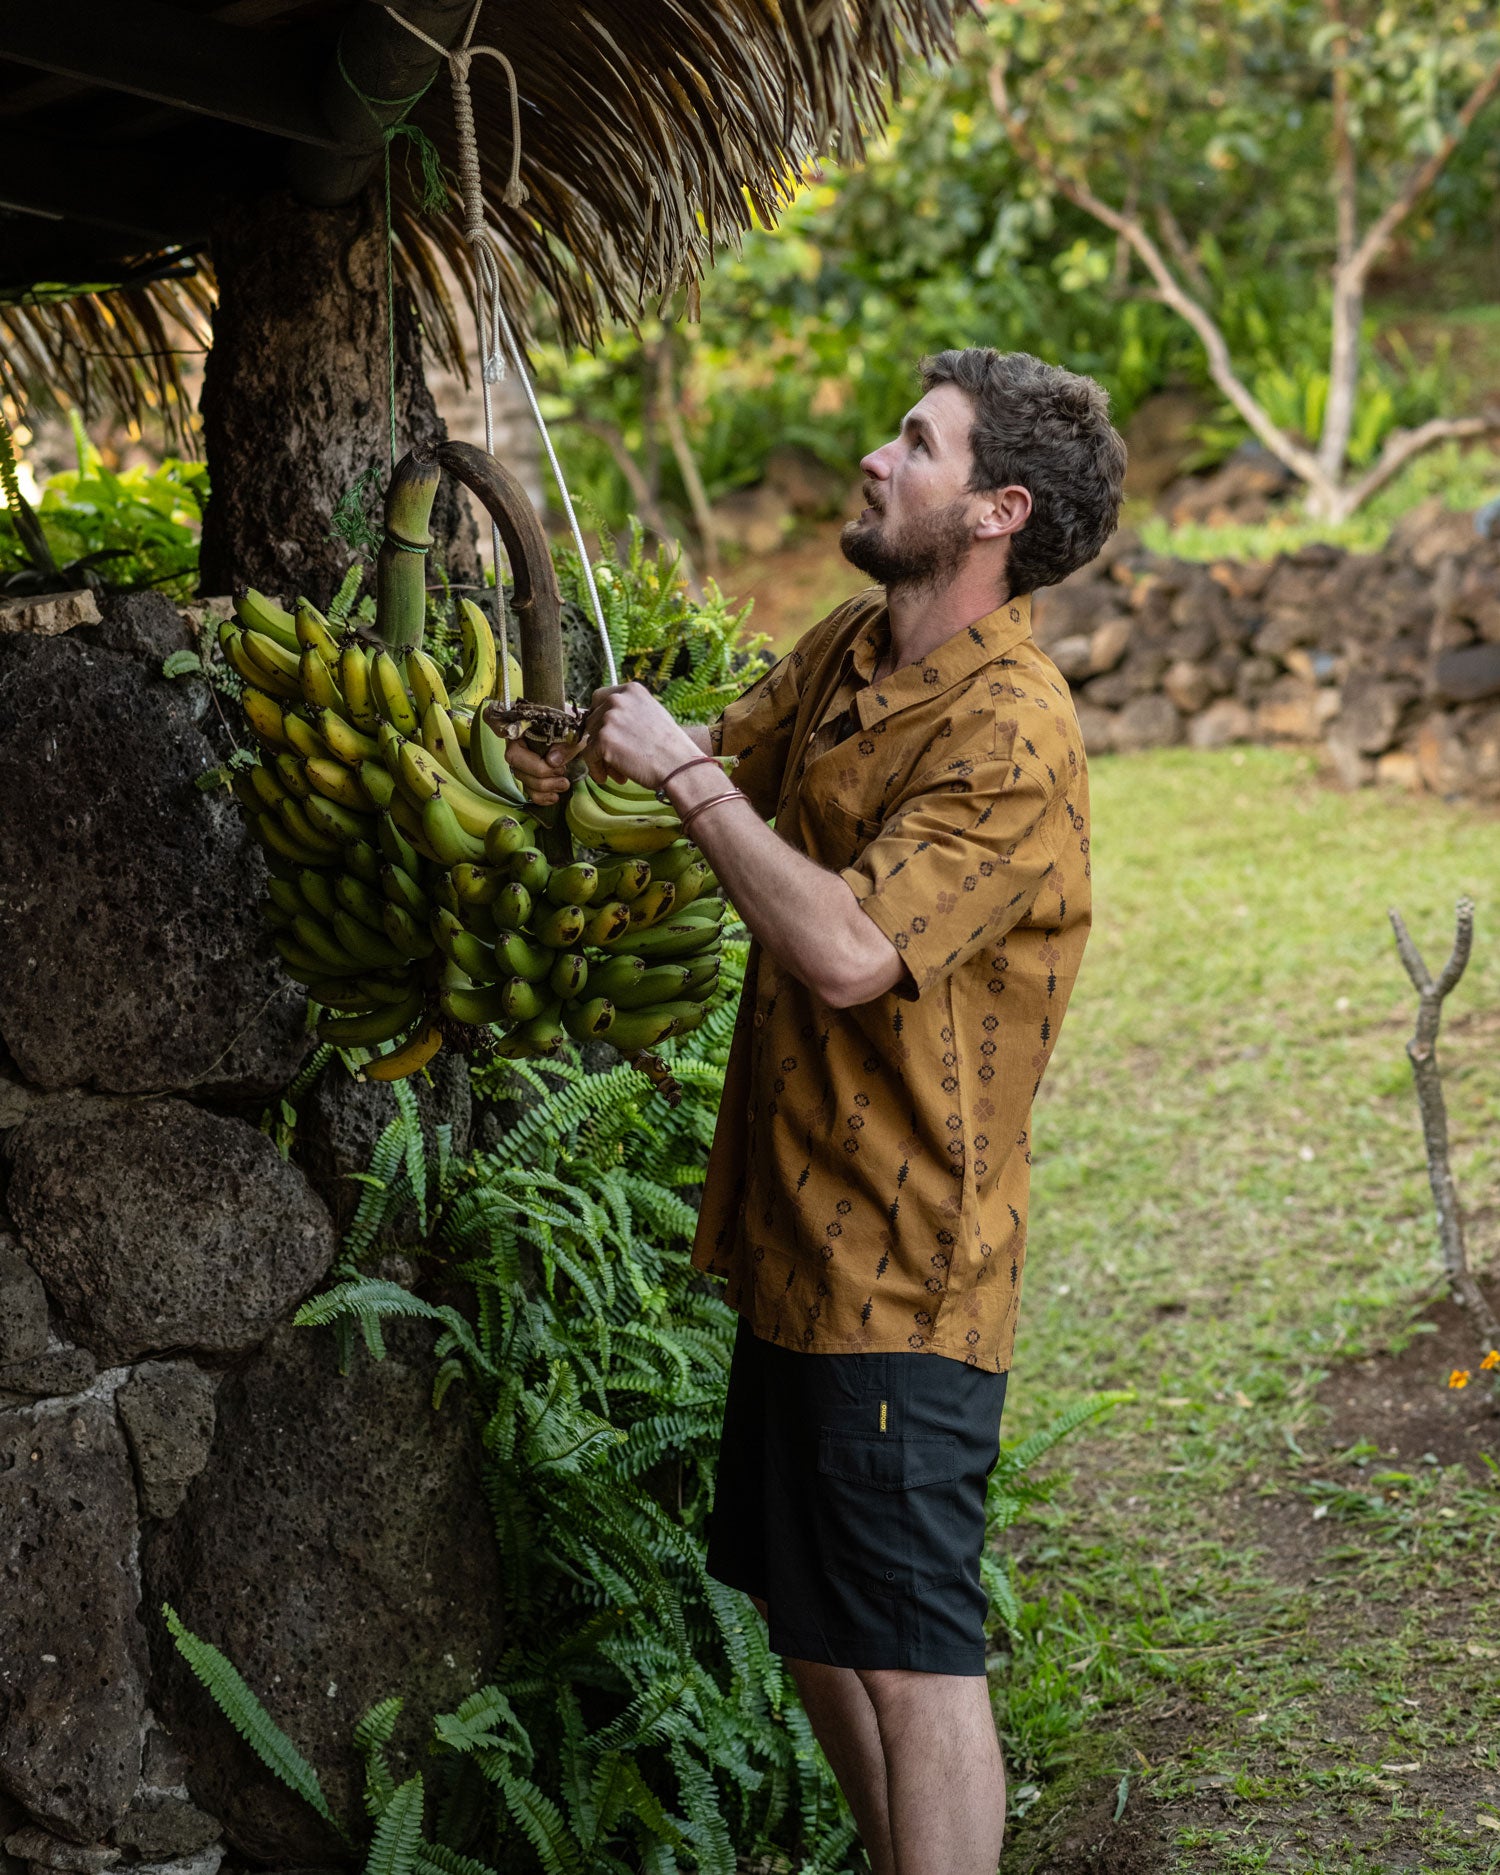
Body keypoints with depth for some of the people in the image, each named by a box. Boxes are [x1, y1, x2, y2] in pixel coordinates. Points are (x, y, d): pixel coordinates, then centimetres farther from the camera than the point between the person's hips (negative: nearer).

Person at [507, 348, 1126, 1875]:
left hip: (900, 1271, -9)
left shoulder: (1009, 735, -20)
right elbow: (738, 750, 25)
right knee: (810, 1625, 21)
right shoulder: (849, 649, 8)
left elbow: (851, 951, -30)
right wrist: (601, 758, 6)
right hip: (791, 1234, 10)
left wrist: (684, 773, -21)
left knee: (912, 1658, -2)